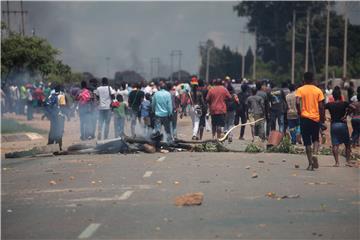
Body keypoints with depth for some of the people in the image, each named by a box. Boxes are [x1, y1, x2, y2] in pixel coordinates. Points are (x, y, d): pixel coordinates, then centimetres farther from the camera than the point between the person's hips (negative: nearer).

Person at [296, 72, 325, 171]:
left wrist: (299, 112, -2)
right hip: (316, 118, 1)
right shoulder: (318, 90, 2)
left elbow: (298, 103, -17)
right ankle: (314, 154, -12)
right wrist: (322, 118, 9)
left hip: (305, 118, -1)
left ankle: (310, 163, 2)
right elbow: (321, 106, 0)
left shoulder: (300, 90, -2)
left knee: (307, 142, 5)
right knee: (315, 139, 16)